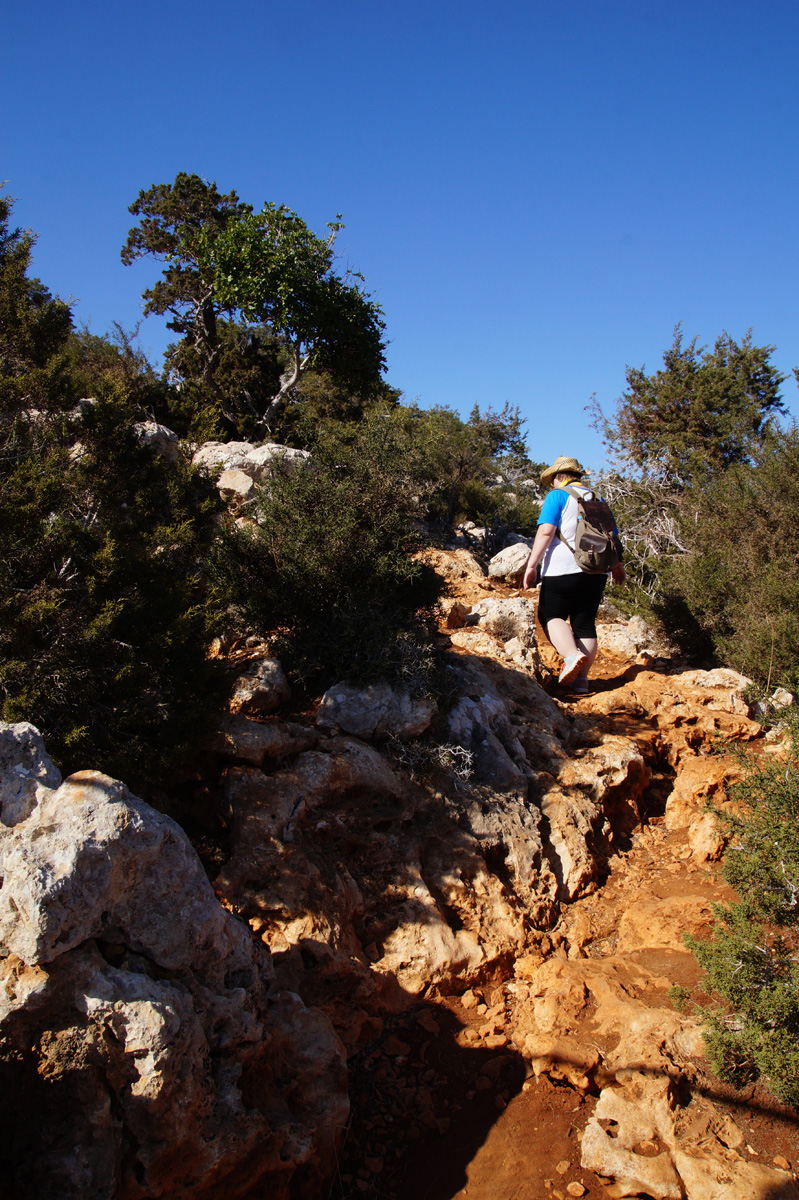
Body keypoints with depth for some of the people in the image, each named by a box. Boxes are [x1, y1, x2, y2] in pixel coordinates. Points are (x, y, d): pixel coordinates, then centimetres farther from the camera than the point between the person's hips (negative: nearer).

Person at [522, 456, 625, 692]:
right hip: (596, 570, 6)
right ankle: (581, 678, 7)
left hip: (564, 568, -6)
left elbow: (546, 531, -13)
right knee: (585, 623, 8)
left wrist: (531, 564, -12)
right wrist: (617, 566, 33)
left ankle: (571, 655, -18)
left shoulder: (558, 496, 0)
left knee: (551, 615, 6)